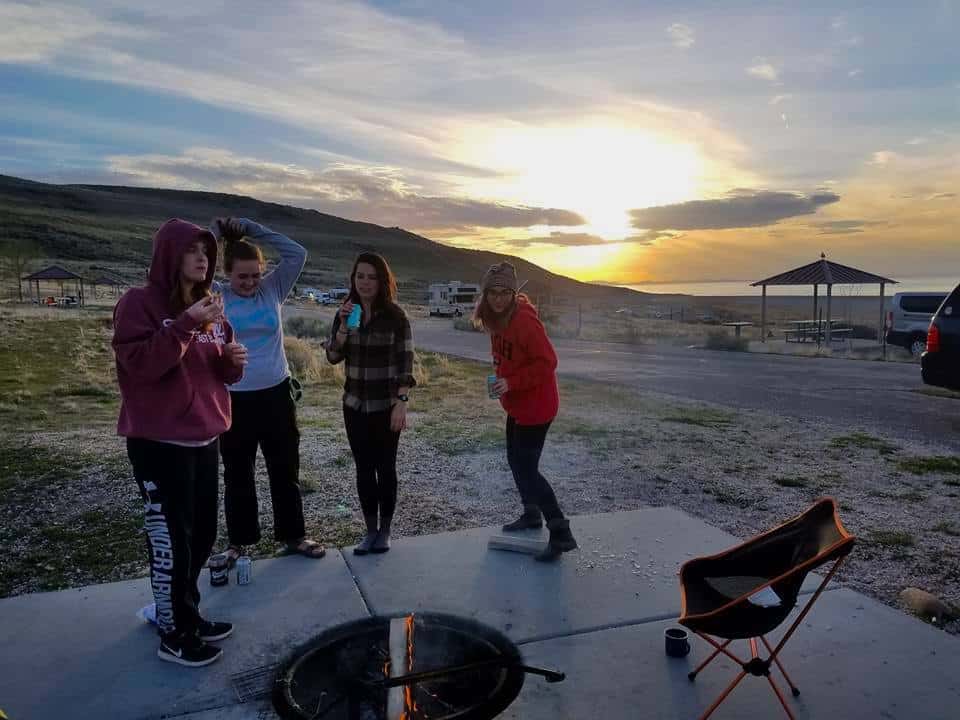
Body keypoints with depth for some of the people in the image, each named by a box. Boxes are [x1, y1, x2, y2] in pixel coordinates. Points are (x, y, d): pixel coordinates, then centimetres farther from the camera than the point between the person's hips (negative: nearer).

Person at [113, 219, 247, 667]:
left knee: (201, 535, 16)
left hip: (203, 439, 8)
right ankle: (174, 636, 15)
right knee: (171, 541, 0)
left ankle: (186, 614, 33)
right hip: (160, 442, -8)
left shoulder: (208, 307, 13)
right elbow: (139, 363, -22)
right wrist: (186, 324, -27)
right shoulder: (139, 303, -10)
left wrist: (233, 361, -4)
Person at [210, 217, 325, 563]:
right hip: (234, 399, -1)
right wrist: (214, 233, -9)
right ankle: (238, 541, 28)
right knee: (238, 475, 12)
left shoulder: (272, 289, 0)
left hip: (277, 394, 2)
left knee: (286, 471, 12)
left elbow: (297, 254, -7)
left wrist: (253, 229, -8)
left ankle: (293, 535, 27)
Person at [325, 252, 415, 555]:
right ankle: (370, 530, 20)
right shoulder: (345, 313, 4)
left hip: (386, 405, -3)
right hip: (355, 405, 4)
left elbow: (406, 361, -11)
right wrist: (344, 326, -17)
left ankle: (385, 531, 19)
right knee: (364, 469, 8)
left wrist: (401, 402, -18)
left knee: (385, 468, 6)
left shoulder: (395, 315, -8)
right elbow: (332, 357, -3)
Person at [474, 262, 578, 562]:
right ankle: (532, 514, 38)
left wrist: (511, 382, -28)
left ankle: (561, 534, 1)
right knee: (516, 459, 20)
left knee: (527, 468, -6)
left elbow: (547, 362, -25)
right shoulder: (497, 317, 3)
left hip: (535, 404, -9)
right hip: (516, 403, 9)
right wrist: (500, 380, 8)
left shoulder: (525, 320, -24)